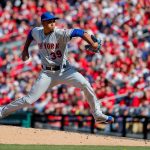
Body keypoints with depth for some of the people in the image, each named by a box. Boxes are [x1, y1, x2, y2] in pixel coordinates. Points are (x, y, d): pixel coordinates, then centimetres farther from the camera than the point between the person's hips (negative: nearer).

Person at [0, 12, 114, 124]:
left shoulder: (60, 33, -16)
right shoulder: (36, 32, -1)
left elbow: (79, 32, -27)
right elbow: (30, 34, 24)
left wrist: (93, 44, -38)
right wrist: (25, 49, 21)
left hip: (65, 70, -2)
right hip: (47, 73, 2)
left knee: (85, 85, -22)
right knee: (29, 99, -4)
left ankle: (98, 115, -11)